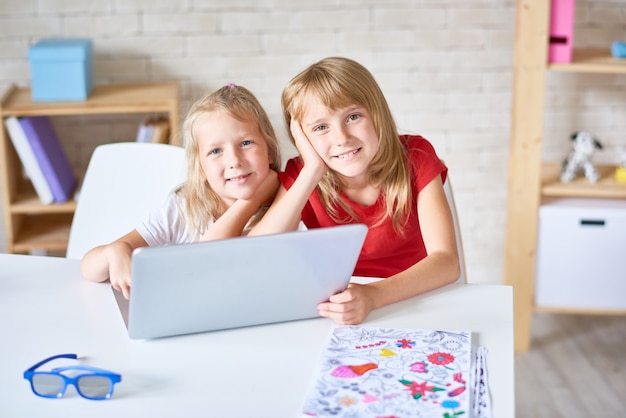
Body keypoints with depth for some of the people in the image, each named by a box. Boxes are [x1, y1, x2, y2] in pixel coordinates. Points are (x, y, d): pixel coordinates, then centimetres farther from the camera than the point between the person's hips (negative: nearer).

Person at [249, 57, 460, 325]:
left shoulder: (414, 159, -8)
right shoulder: (300, 176, -5)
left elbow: (447, 261, -17)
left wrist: (373, 295, -34)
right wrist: (313, 172, -21)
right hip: (333, 317, 1)